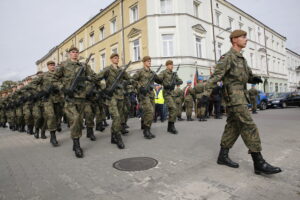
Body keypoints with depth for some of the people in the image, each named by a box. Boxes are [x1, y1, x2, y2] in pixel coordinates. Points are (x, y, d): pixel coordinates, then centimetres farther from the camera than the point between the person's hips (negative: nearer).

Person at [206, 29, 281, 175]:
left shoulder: (241, 58, 21)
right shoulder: (227, 57, -6)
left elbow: (246, 76, 23)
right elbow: (216, 76, -17)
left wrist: (254, 79, 0)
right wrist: (207, 92, -27)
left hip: (241, 96, 9)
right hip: (234, 96, -9)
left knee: (233, 126, 8)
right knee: (249, 127, -11)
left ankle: (223, 156, 16)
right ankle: (259, 163, -6)